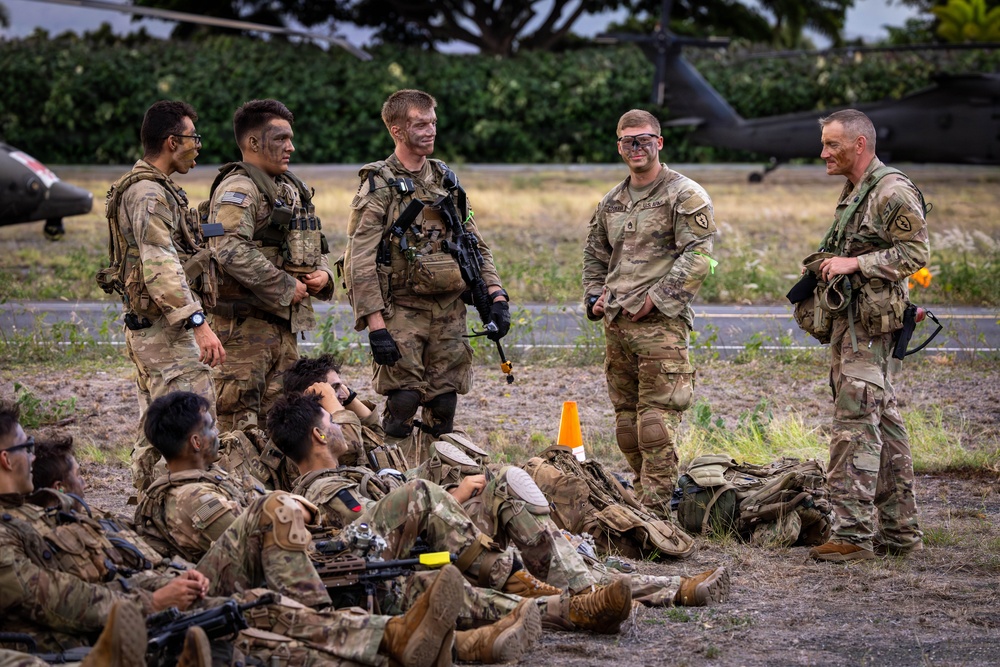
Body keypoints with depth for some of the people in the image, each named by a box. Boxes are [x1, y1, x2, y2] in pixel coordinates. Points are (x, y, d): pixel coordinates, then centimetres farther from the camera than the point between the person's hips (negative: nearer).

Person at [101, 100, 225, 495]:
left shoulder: (150, 188, 18)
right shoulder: (149, 194, -15)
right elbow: (161, 268, -26)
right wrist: (198, 323, -31)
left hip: (147, 327, 11)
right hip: (165, 329, -11)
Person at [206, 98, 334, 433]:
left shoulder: (290, 189, 18)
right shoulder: (237, 189, -12)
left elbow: (313, 244, 29)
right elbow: (231, 251, -26)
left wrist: (322, 274, 5)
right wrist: (285, 287, -20)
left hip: (283, 322, 9)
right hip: (245, 321, -9)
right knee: (237, 410, -8)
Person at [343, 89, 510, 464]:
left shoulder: (447, 182, 13)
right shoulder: (379, 187, -6)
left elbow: (476, 246, 18)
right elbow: (360, 262, -12)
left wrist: (496, 296, 4)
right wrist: (375, 325, -19)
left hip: (450, 310, 5)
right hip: (402, 311, -5)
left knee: (443, 408, 7)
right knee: (402, 404, -8)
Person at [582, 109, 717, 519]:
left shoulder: (685, 196, -3)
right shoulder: (612, 201, 18)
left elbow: (697, 257, -12)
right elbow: (594, 254, 30)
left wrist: (654, 299, -15)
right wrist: (594, 297, 12)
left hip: (661, 324, -7)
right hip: (616, 324, 7)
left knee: (656, 423, -11)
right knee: (626, 423, 11)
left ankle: (655, 513, -10)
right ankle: (643, 497, 22)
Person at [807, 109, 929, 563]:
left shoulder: (893, 192, -12)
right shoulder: (854, 193, 19)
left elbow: (915, 252, -17)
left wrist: (853, 263, -21)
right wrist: (827, 268, 15)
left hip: (871, 324, -10)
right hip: (851, 321, 10)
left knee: (856, 423, -13)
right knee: (882, 422, 11)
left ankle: (854, 532, -14)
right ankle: (900, 530, 14)